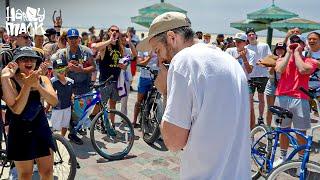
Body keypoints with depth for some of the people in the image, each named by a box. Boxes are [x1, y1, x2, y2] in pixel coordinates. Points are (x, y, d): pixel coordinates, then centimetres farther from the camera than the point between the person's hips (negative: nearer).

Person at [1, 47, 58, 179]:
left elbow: (54, 101, -14)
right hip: (20, 132, -3)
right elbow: (17, 109, -23)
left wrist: (37, 85, -28)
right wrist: (27, 85, -31)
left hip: (41, 128, 4)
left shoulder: (43, 79, 2)